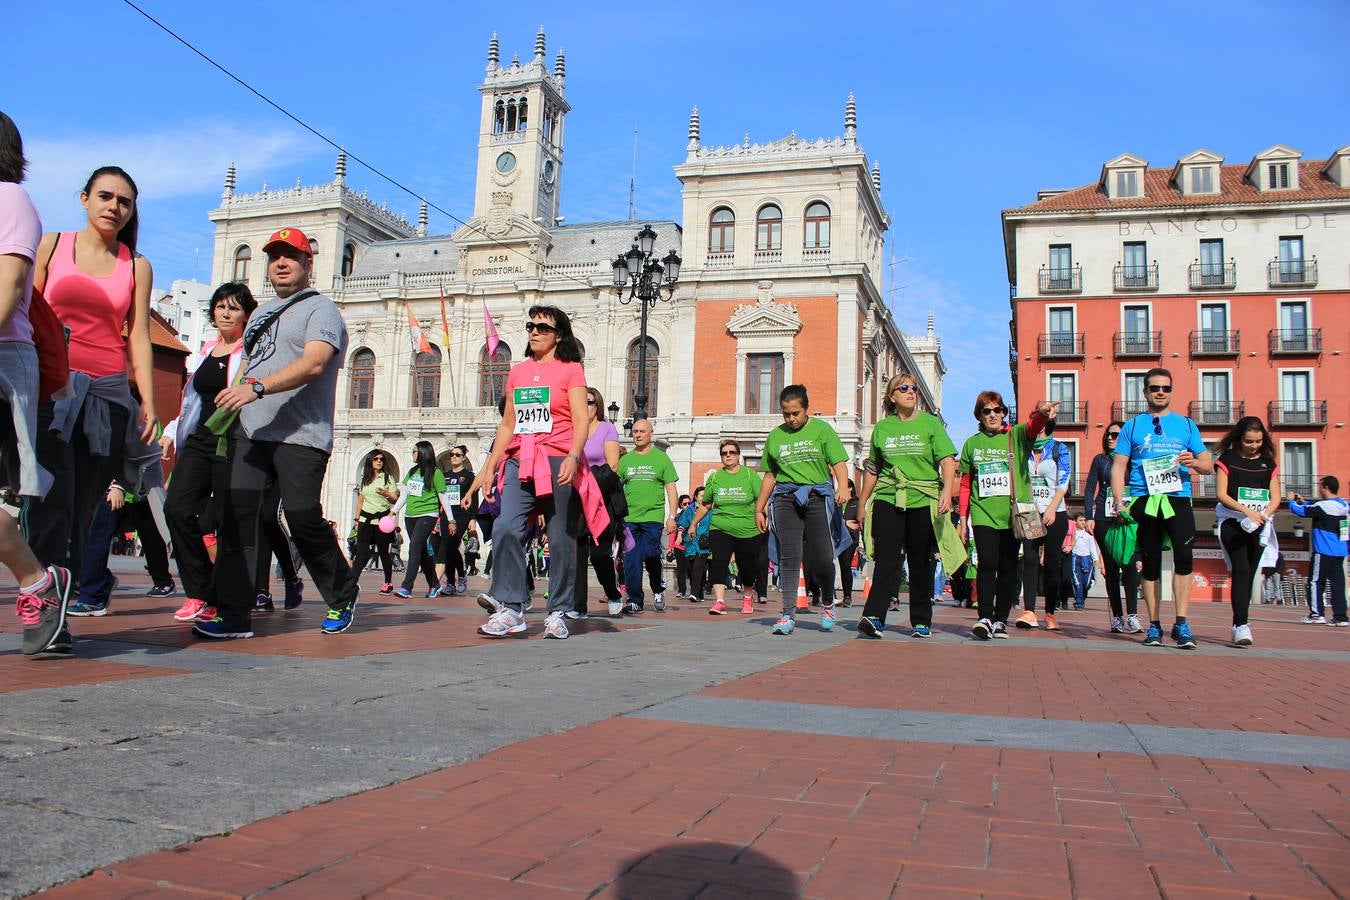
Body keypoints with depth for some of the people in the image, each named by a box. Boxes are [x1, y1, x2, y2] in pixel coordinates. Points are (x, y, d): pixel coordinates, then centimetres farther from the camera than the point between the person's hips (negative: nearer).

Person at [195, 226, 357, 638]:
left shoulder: (320, 309, -1)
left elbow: (313, 363, -18)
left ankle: (342, 598, 14)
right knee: (238, 515, -4)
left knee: (304, 520, -8)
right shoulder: (261, 313, 25)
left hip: (300, 437, -7)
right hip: (251, 432, 7)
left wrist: (256, 387, -27)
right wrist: (231, 402, 19)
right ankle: (234, 614, -1)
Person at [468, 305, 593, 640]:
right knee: (506, 528, -15)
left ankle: (558, 612, 10)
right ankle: (510, 608, -11)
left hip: (557, 462, -4)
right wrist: (489, 467, 15)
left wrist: (573, 457, -22)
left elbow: (581, 421, -6)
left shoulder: (570, 369, 4)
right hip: (520, 462, 4)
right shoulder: (518, 372, 19)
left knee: (561, 539, -1)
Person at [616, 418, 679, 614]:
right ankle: (635, 600, 11)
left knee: (651, 556, -11)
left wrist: (672, 516, -4)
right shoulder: (625, 460, 12)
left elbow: (671, 489, 4)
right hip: (629, 517, 3)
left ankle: (657, 591, 14)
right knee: (631, 561, 1)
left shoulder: (661, 458, 6)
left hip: (653, 517, -3)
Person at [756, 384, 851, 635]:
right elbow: (770, 476, 20)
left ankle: (827, 602, 24)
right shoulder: (775, 436, 15)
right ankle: (788, 614, -6)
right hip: (785, 499, 2)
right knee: (789, 556, -7)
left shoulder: (821, 429, 6)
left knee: (822, 558, -3)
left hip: (818, 497, -2)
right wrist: (759, 509, 17)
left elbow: (839, 463, -1)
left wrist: (843, 486, -20)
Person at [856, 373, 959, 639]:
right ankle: (874, 617, -17)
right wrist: (862, 503, 19)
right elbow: (872, 469, 19)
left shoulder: (930, 423, 5)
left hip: (923, 500, -1)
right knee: (887, 559, -10)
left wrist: (947, 490, -19)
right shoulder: (882, 427, 11)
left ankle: (921, 622, 15)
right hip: (887, 500, 1)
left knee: (921, 563, 6)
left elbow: (947, 460, -4)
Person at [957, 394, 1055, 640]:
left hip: (1012, 513, 0)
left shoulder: (1017, 435, 7)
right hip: (983, 514, 0)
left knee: (1008, 568, 3)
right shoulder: (972, 443, 12)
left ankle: (1001, 620, 10)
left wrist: (1042, 413, -41)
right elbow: (965, 484, 14)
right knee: (987, 564, -12)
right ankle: (985, 617, -14)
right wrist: (963, 519, 10)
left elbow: (1033, 426, -17)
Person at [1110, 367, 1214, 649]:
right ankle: (1154, 625, 14)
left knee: (1184, 556, -18)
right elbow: (1118, 467, 6)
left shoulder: (1186, 425, 14)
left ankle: (1181, 624, -12)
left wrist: (1195, 463, -10)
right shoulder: (1132, 426, 11)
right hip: (1143, 502, 0)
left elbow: (1209, 464, 14)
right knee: (1150, 563, 5)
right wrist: (1119, 502, -6)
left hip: (1178, 499, 0)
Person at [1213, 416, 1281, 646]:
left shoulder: (1268, 463, 12)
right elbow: (1221, 494, -6)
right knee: (1241, 570, -16)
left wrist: (1263, 514, -11)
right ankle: (1241, 626, -20)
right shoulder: (1227, 460, 1)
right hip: (1233, 523, -4)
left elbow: (1275, 497, 8)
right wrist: (1247, 511, -18)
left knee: (1250, 574, 6)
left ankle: (1239, 624, 14)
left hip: (1259, 526, 4)